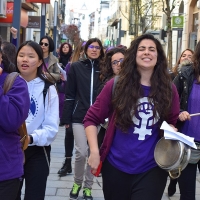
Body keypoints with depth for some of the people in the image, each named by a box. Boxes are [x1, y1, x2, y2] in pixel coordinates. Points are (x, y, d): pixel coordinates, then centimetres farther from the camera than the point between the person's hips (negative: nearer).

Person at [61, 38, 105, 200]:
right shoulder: (76, 67, 2)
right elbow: (70, 94, 2)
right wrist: (66, 118, -2)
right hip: (79, 116, -1)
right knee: (81, 152, -5)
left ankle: (88, 186, 22)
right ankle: (77, 183, 19)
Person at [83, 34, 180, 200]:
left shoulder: (169, 89, -1)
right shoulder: (116, 85, -5)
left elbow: (173, 122, 13)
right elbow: (92, 119, -1)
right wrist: (94, 152, -10)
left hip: (152, 169, 0)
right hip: (116, 165, 0)